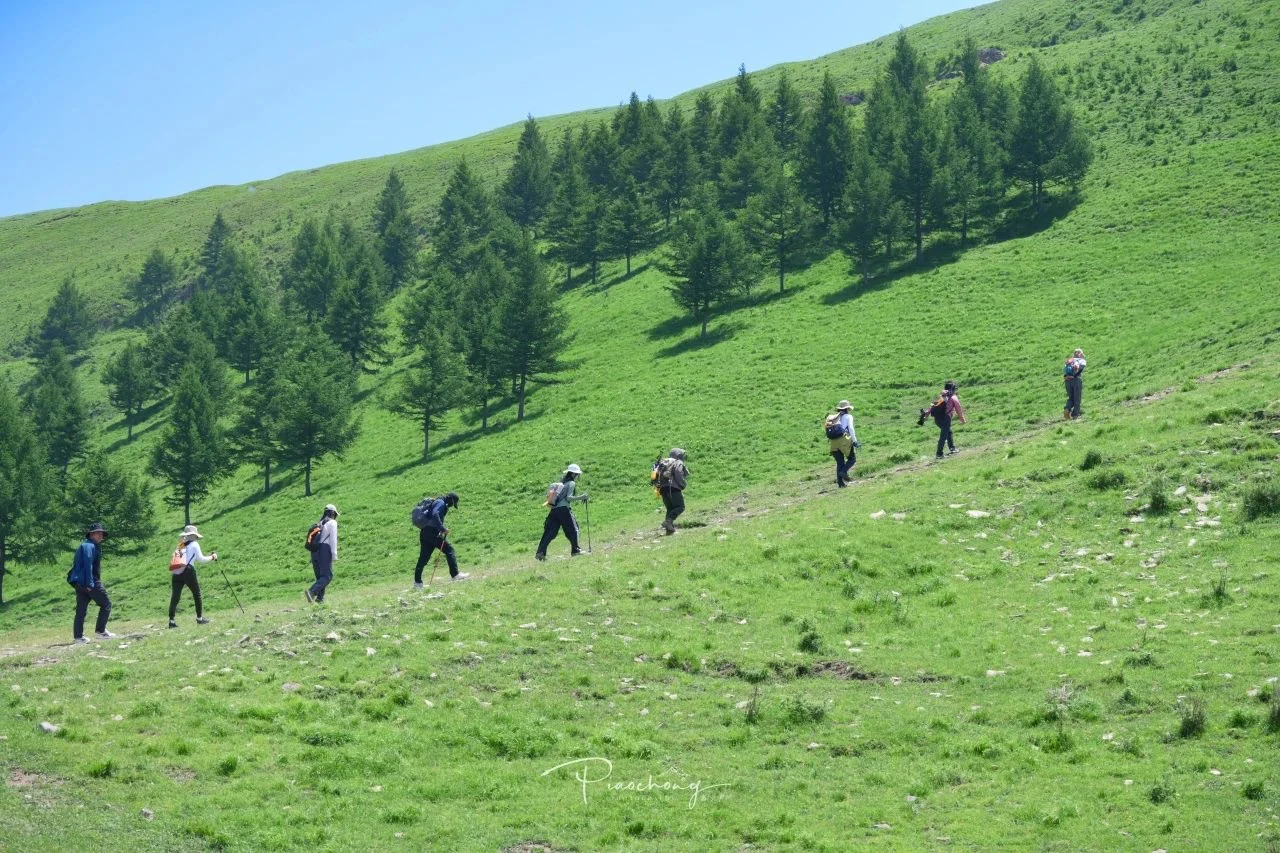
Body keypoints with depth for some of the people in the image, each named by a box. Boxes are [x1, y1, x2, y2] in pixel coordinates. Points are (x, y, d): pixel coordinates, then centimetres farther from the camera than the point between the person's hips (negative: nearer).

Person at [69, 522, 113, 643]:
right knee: (106, 604, -1)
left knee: (81, 609, 6)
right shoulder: (89, 546, -10)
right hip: (90, 581, -10)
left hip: (79, 582, 10)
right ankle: (100, 630, -2)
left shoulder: (92, 546, 21)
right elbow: (88, 565, -19)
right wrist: (90, 583, -24)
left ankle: (78, 636, 4)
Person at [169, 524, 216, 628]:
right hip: (188, 571, -4)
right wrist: (212, 557, 17)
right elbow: (201, 559, 6)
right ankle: (199, 618, 15)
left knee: (175, 596, 0)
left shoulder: (181, 546, 22)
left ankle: (171, 620, -9)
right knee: (197, 594, 12)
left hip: (176, 573, 4)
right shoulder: (194, 544, 7)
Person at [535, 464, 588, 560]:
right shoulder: (571, 483, -2)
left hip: (554, 509, 7)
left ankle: (540, 552, -7)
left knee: (550, 532, 2)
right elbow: (568, 497, -12)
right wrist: (580, 497, -12)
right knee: (573, 528, 8)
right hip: (563, 509, -7)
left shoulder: (561, 482, 20)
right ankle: (575, 550, 10)